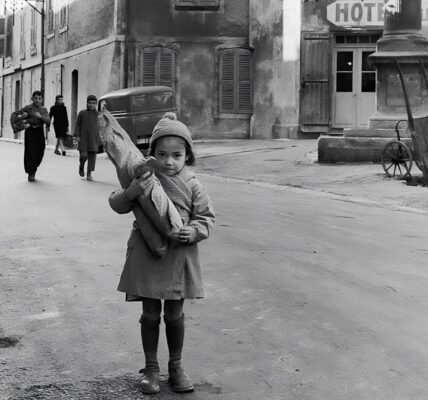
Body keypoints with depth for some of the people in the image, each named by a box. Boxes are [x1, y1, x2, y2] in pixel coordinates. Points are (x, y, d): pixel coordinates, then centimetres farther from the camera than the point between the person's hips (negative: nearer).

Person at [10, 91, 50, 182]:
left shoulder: (44, 110, 7)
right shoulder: (28, 108, -2)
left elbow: (48, 121, -7)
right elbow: (14, 114, -1)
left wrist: (40, 116, -23)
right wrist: (13, 124, -15)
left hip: (39, 132, 3)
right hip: (30, 131, -3)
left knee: (39, 153, 5)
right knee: (30, 152, -6)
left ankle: (33, 171, 28)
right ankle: (31, 174, 5)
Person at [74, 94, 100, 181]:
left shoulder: (97, 114, 7)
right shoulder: (82, 113, 4)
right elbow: (77, 124, 7)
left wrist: (100, 138, 8)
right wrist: (77, 135, -2)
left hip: (94, 138, 2)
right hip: (83, 137, -2)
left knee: (92, 155, -2)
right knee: (84, 155, -11)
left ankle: (89, 174, 7)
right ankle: (81, 166, 21)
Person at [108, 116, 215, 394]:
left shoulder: (192, 186, -3)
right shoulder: (144, 180, -5)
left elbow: (207, 216, 2)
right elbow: (117, 205, -8)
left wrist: (194, 231, -18)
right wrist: (131, 192, -28)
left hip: (179, 258, 1)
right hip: (146, 257, 0)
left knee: (175, 315, 12)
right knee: (150, 314, 9)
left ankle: (176, 366, 29)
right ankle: (151, 368, 24)